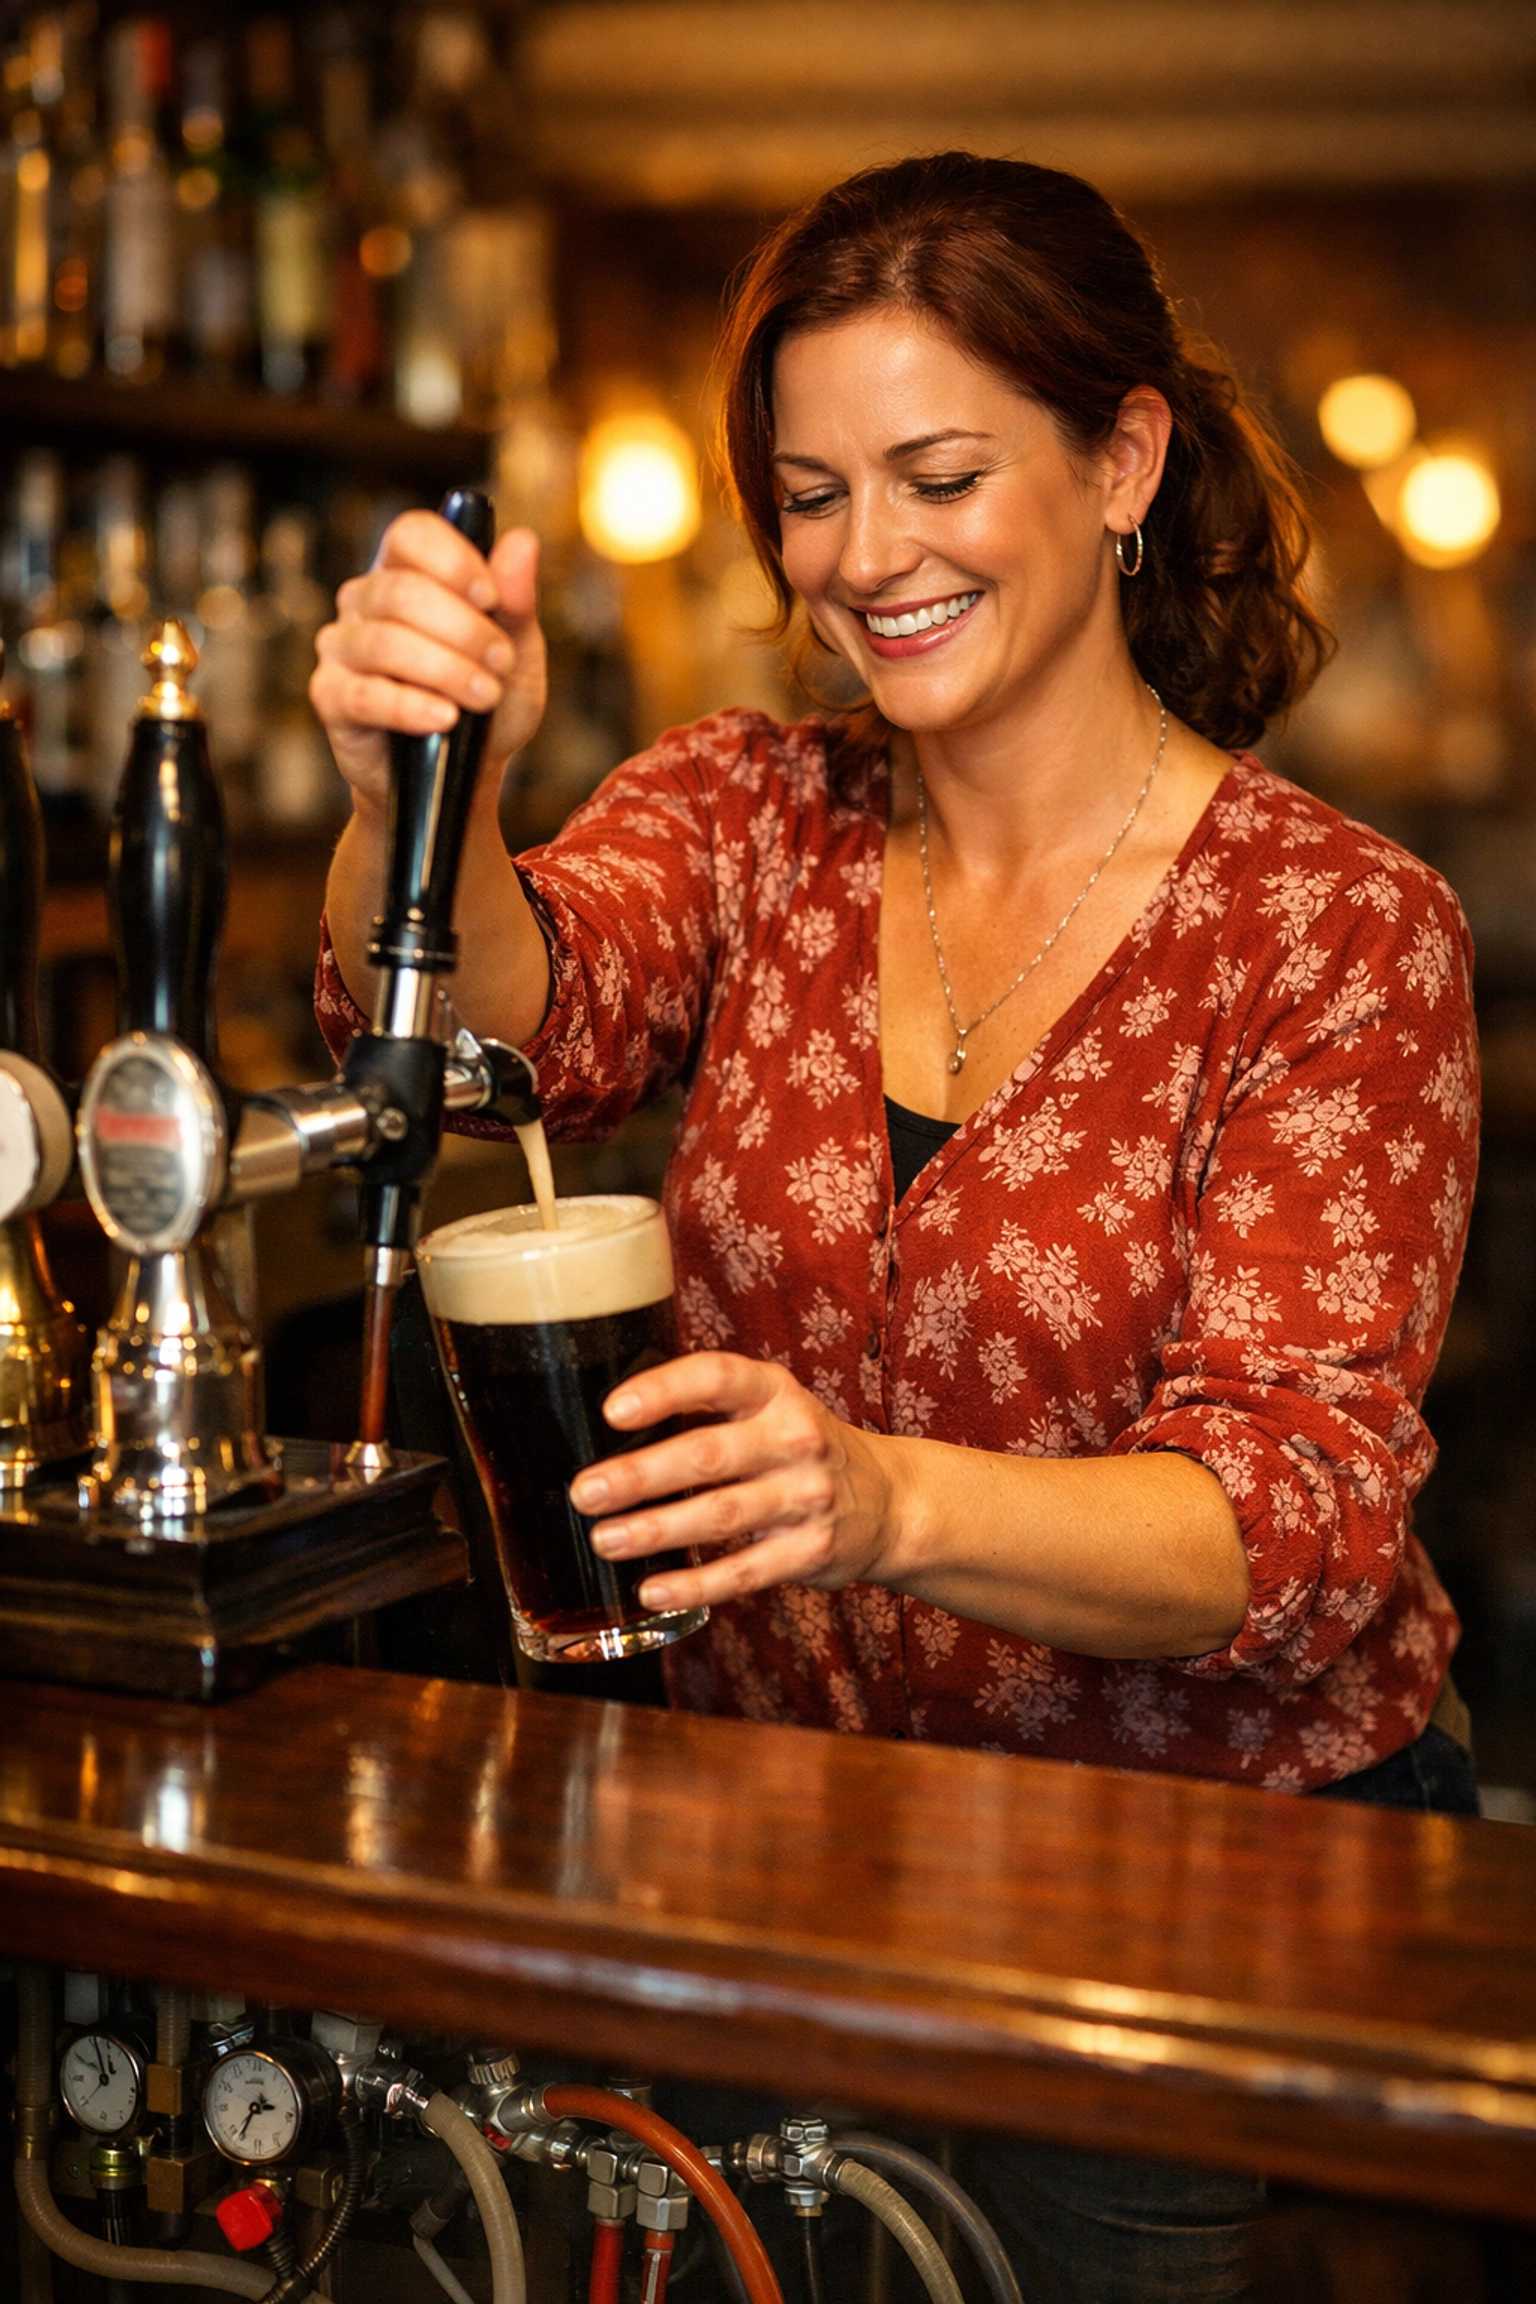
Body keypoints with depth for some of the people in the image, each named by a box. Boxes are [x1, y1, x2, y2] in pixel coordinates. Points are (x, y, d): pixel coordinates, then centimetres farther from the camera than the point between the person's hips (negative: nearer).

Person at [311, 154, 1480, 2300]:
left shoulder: (1342, 924, -8)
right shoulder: (757, 811, 4)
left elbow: (1305, 1513, -16)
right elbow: (506, 1011, -15)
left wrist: (891, 1499, -34)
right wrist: (424, 791, -37)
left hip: (1223, 1868, -2)